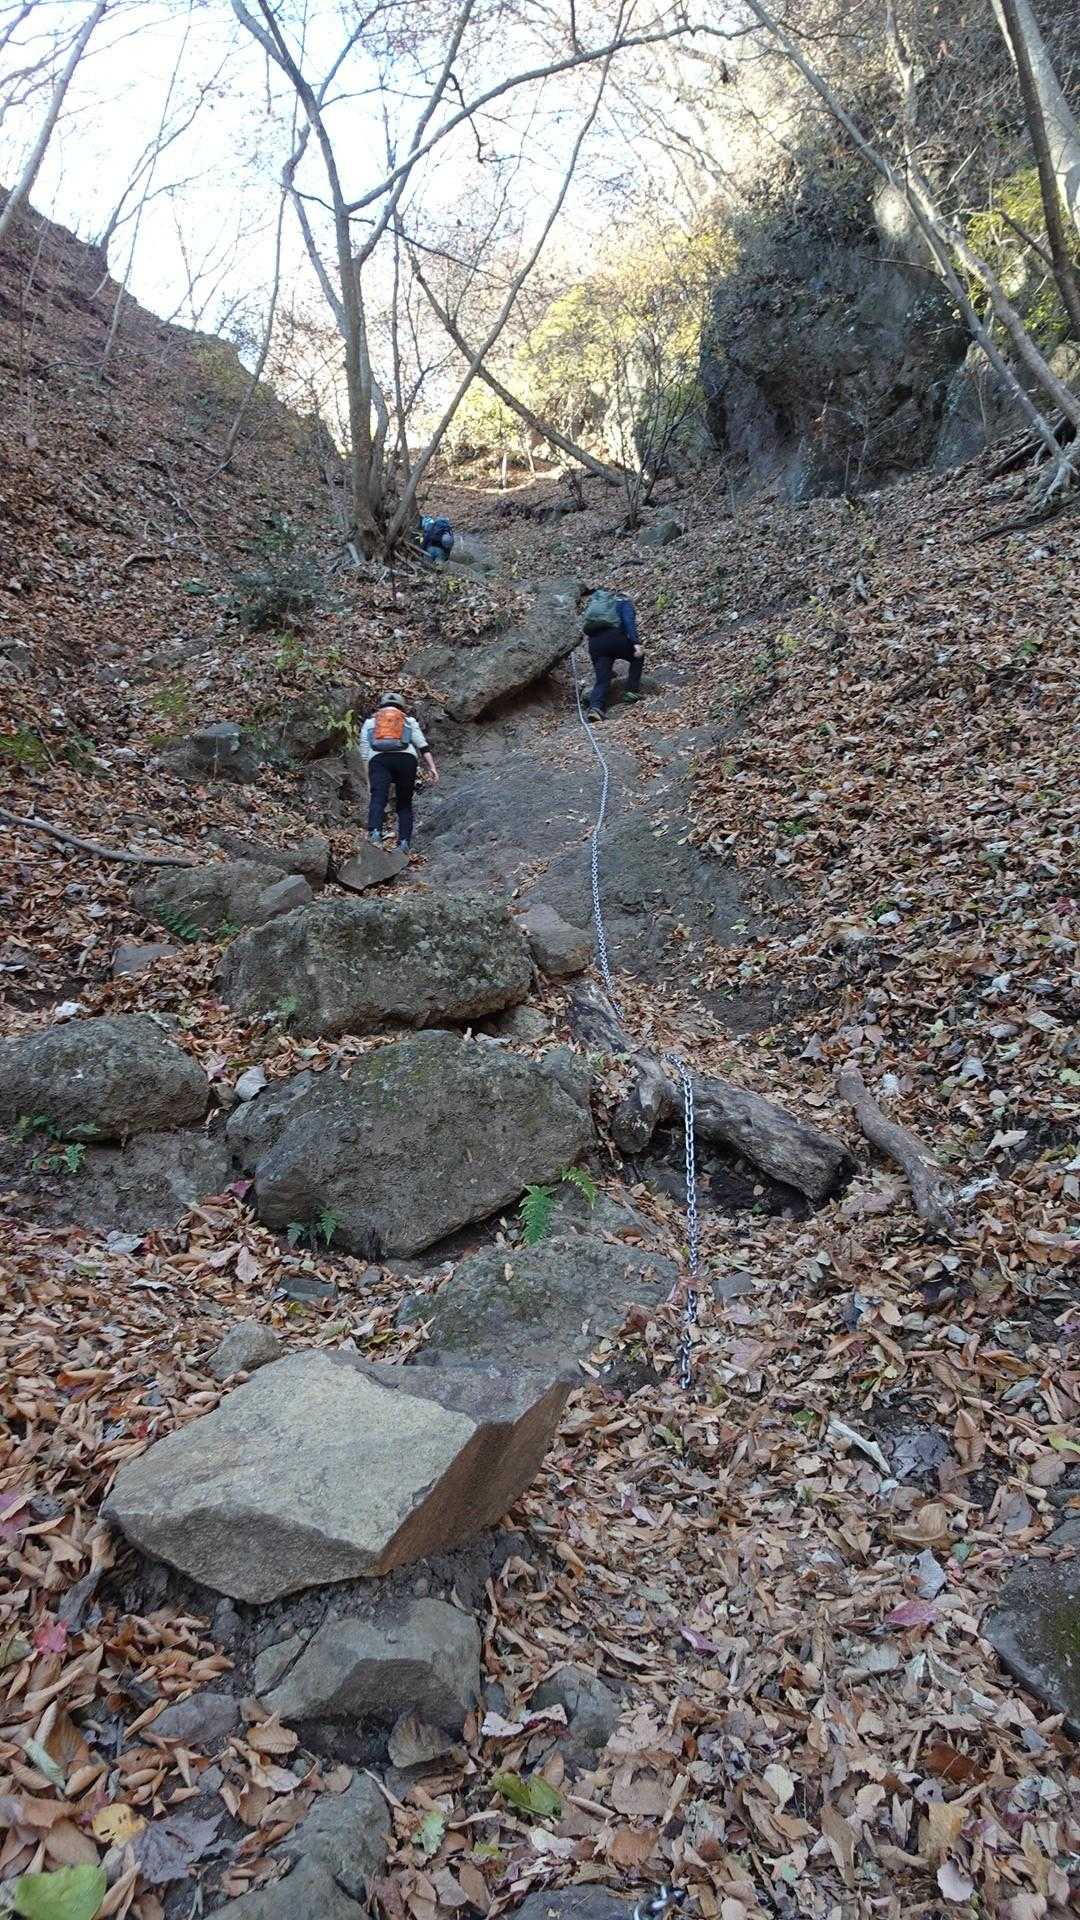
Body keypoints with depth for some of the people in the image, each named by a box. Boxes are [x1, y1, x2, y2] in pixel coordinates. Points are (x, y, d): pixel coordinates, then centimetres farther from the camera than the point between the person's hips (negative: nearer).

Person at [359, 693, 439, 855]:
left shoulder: (369, 722, 30)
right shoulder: (409, 721, 29)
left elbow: (365, 753, 19)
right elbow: (422, 745, 13)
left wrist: (370, 781, 17)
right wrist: (432, 767, 6)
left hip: (378, 759, 0)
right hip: (406, 758, 0)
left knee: (378, 798, -16)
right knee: (405, 804, 9)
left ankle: (374, 832, -42)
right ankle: (404, 842, -7)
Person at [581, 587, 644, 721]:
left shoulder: (593, 604, 39)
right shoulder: (624, 602, 20)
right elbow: (629, 622, -3)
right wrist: (636, 643, -14)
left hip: (594, 642, 5)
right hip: (613, 637, -5)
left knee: (601, 680, 5)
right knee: (638, 655, 21)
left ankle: (595, 707, -20)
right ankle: (633, 690, 13)